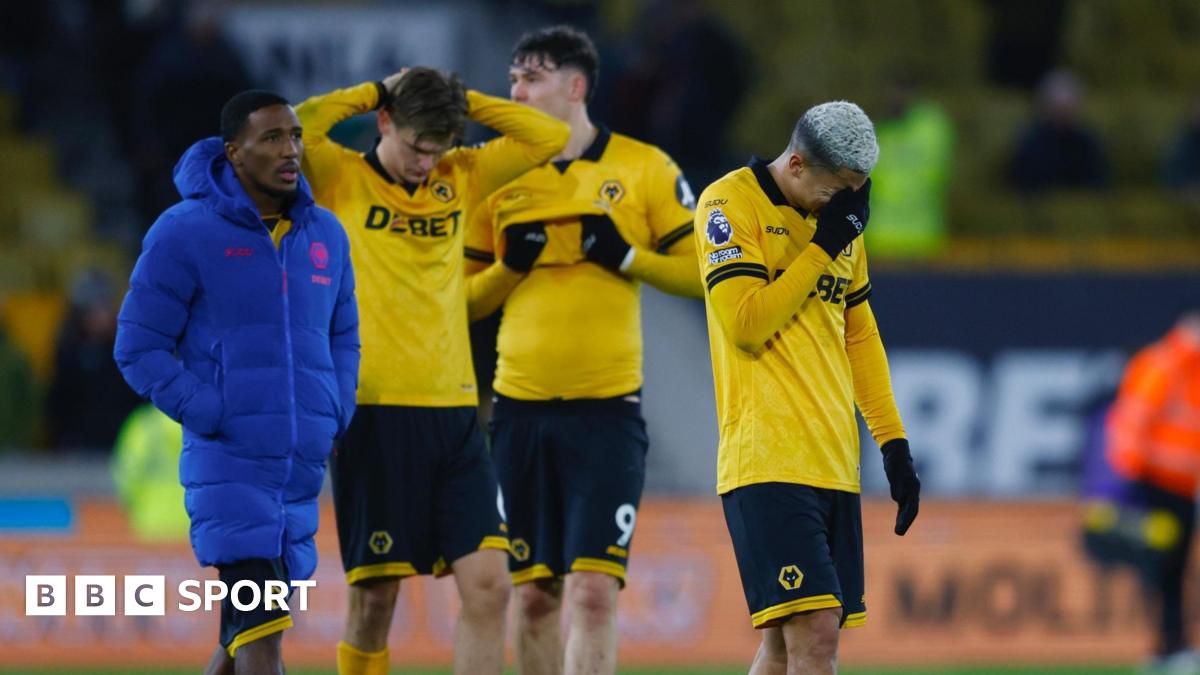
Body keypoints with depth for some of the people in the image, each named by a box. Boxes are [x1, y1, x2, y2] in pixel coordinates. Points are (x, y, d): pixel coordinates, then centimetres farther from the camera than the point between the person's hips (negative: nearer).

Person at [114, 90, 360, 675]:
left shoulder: (325, 235, 12)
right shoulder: (185, 233, -5)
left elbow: (343, 337, 24)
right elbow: (139, 347, -3)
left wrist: (338, 420, 7)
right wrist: (210, 417, -13)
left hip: (304, 466, 6)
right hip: (228, 463, -6)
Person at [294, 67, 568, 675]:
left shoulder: (460, 179, 13)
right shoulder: (341, 180, 1)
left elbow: (549, 136, 11)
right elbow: (298, 126, -18)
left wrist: (460, 100, 5)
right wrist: (375, 94, -4)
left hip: (452, 413, 4)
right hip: (373, 412, -4)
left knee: (488, 584, -6)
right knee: (375, 596, -1)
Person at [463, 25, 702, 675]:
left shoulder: (645, 169, 1)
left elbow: (701, 272, 2)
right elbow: (463, 301, 12)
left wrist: (627, 257, -12)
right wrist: (509, 267, -7)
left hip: (606, 409, -3)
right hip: (519, 411, 3)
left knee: (594, 590, -12)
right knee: (532, 596, 6)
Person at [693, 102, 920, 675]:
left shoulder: (839, 222, 17)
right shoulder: (730, 203, -5)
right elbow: (745, 324, -14)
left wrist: (892, 440, 19)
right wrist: (824, 245, -11)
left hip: (834, 464, 7)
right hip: (767, 462, -7)